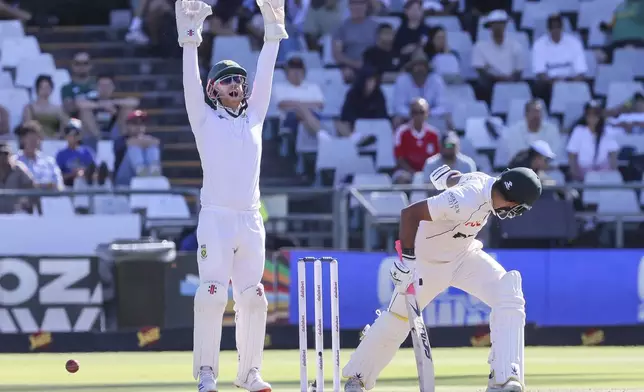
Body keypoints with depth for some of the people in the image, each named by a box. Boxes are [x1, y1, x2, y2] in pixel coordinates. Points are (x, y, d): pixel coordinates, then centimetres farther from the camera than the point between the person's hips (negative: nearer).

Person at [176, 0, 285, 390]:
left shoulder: (254, 117, 17)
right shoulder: (205, 120, 7)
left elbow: (265, 76, 12)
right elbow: (191, 81, -4)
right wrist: (190, 37, -14)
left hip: (251, 221, 4)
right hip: (216, 219, -4)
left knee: (253, 299, 4)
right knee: (212, 296, -12)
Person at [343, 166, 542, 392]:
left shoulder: (486, 183, -11)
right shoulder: (466, 200, -36)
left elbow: (456, 179, 11)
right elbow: (410, 212, -36)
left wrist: (448, 177, 32)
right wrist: (407, 258, -38)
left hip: (464, 255, 7)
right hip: (427, 261, -7)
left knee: (509, 295, -13)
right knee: (397, 320, 6)